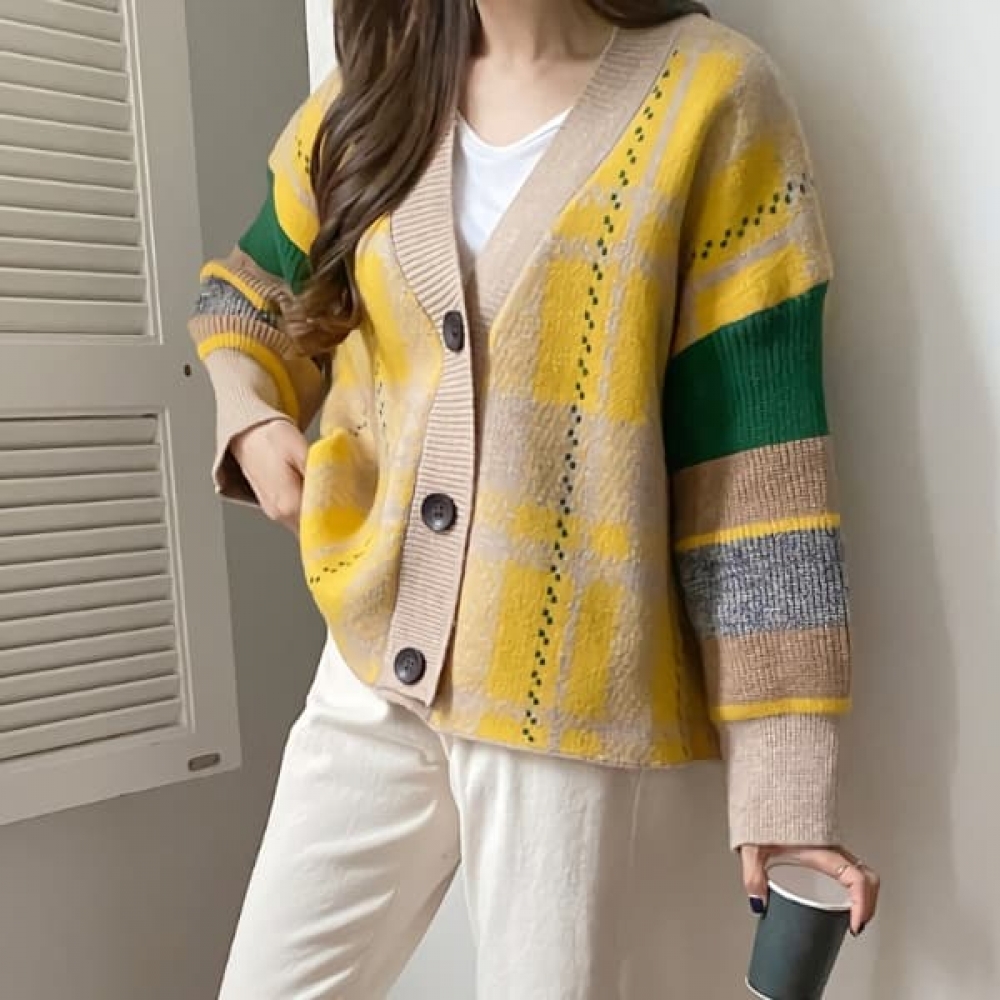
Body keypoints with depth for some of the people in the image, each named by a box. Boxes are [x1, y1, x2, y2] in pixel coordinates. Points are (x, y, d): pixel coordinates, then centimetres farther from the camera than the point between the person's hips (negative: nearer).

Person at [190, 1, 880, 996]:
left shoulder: (711, 95, -8)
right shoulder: (371, 99, 7)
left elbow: (754, 453, -11)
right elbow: (248, 290, 23)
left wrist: (782, 778, -12)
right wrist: (253, 420, 1)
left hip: (575, 698, -4)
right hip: (374, 673, 6)